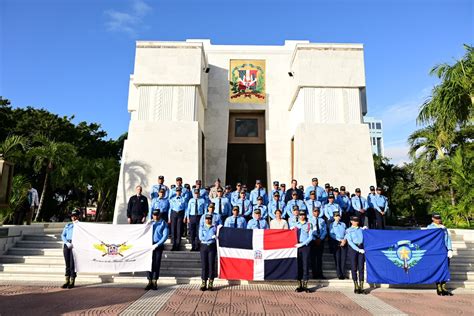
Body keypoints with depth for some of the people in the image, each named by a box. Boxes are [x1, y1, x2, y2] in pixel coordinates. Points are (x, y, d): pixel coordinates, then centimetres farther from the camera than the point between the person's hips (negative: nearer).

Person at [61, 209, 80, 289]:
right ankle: (67, 281, 13)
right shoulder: (68, 225, 20)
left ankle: (72, 282, 2)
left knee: (72, 264, -5)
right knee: (67, 264, 6)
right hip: (66, 245, 4)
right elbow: (63, 235, 11)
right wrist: (67, 243, -6)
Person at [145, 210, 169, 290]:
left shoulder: (163, 223, 2)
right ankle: (150, 282, 8)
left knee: (157, 263, 1)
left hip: (159, 245, -2)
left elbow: (165, 236, -6)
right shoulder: (150, 222, 12)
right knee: (150, 263, -1)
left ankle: (154, 282, 11)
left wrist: (157, 245, -13)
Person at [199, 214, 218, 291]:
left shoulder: (214, 227, 7)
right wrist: (211, 237, -14)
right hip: (204, 246, 1)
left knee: (211, 264, -1)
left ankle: (211, 284, 6)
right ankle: (204, 284, 7)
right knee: (204, 265, 1)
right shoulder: (202, 227, 8)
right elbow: (201, 237, -5)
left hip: (212, 247, -1)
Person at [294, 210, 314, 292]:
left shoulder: (309, 225, 3)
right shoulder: (296, 224, 10)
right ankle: (299, 285, 9)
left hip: (305, 246, -2)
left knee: (305, 265, -1)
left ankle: (305, 285, 6)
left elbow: (310, 237, -3)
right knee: (298, 265, 3)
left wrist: (301, 244, -10)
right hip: (297, 247, 2)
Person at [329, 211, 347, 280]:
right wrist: (340, 240, -12)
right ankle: (339, 274, 2)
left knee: (343, 258, -2)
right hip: (336, 243, -2)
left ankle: (343, 274, 4)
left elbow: (346, 233, 7)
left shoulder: (343, 224, 14)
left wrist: (344, 240, -11)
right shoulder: (332, 225, 6)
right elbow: (332, 234, -4)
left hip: (344, 243, 2)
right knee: (337, 259, -2)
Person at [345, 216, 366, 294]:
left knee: (361, 268, 0)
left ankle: (361, 287, 4)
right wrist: (358, 249, -12)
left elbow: (364, 239, 16)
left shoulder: (361, 229, 14)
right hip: (353, 249, -3)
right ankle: (356, 287, 7)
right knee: (354, 268, 0)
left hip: (361, 248, 3)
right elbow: (350, 242, -5)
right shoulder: (348, 230, 3)